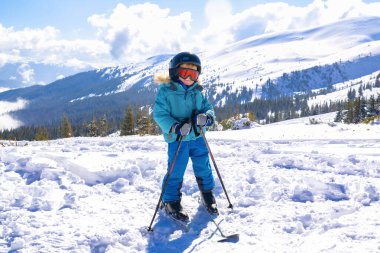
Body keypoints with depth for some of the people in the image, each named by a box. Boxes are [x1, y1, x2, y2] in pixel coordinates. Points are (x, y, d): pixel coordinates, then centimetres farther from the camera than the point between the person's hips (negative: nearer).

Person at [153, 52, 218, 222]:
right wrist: (176, 127, -28)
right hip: (177, 140, -5)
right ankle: (171, 202, 20)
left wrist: (206, 117, -16)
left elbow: (208, 108, 9)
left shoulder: (197, 92, 5)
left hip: (197, 138, 5)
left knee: (203, 168, 16)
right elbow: (159, 114, -14)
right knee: (176, 172, 1)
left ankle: (207, 195, 37)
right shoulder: (166, 91, -10)